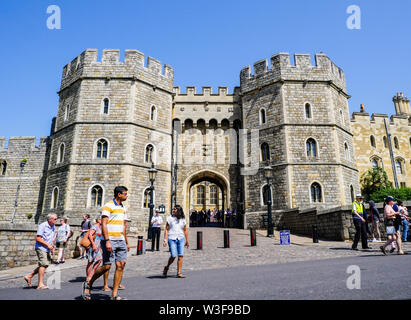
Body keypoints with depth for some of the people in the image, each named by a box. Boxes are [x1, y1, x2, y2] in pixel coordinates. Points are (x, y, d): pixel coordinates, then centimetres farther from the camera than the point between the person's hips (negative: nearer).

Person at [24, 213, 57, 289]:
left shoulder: (52, 227, 12)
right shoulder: (42, 226, -14)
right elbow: (37, 238, -18)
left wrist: (52, 247, 10)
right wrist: (47, 245, -20)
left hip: (47, 249, 9)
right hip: (41, 248, -9)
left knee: (47, 264, 10)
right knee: (43, 265, -10)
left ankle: (29, 276, 21)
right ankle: (40, 284, -5)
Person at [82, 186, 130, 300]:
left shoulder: (123, 208, 17)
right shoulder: (108, 206, -7)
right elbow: (104, 224, -14)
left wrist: (126, 242, 20)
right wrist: (107, 241, -22)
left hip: (120, 241, 7)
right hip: (109, 240, -7)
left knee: (121, 265, 0)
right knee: (106, 266, -4)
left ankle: (114, 295, 7)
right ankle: (88, 284, 22)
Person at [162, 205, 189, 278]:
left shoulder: (183, 220, 9)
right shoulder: (170, 218, 4)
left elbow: (185, 231, 15)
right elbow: (166, 230, 2)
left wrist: (187, 241, 15)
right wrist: (165, 240, -6)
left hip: (181, 239, 2)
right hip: (172, 239, -2)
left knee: (181, 255, -5)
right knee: (173, 256, -11)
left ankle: (179, 273, 4)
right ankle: (166, 267, 17)